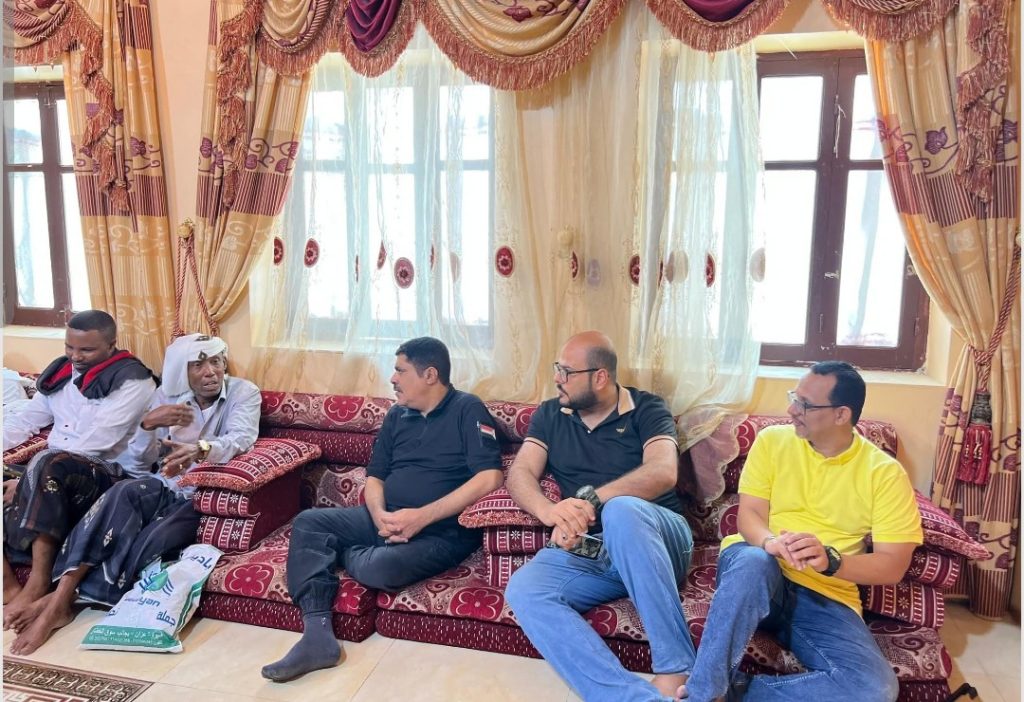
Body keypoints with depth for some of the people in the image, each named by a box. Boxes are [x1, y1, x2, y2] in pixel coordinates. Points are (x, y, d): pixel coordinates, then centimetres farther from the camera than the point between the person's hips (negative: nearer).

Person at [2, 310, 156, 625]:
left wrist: (27, 483, -20)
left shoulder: (132, 380, -11)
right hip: (54, 474, 7)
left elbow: (96, 443, -19)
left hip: (103, 474, -7)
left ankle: (37, 584, -33)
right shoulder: (60, 371, 13)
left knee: (49, 463, -37)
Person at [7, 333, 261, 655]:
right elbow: (137, 464, 5)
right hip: (162, 487, 3)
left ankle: (62, 598, -17)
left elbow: (241, 438, -21)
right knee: (125, 492, -33)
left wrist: (200, 449, -43)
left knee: (155, 540, -33)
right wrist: (148, 424, -16)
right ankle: (60, 599, -33)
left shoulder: (244, 392, 0)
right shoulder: (167, 395, 9)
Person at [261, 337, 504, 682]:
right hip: (388, 518, 7)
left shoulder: (467, 409, -7)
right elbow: (374, 475, 14)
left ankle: (340, 552, 2)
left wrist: (422, 517, -24)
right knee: (307, 523, -10)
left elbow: (490, 477, -19)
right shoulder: (397, 415, 14)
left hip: (442, 530, -7)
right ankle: (317, 636, -19)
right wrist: (379, 516, -10)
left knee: (379, 568, -34)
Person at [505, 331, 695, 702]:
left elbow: (662, 473, -16)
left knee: (622, 510, -38)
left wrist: (589, 501, -28)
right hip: (587, 550, 4)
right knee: (523, 590, -27)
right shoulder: (550, 414, 13)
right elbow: (519, 474, 2)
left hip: (654, 542, -3)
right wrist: (548, 511, -22)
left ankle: (676, 670, -31)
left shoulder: (646, 408, 1)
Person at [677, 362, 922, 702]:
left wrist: (829, 560, -25)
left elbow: (892, 566, -6)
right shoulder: (772, 441, 2)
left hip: (827, 596, 1)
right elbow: (749, 514, -2)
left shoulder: (885, 473, -2)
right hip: (759, 573, 0)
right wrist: (770, 542, -27)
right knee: (752, 560, -39)